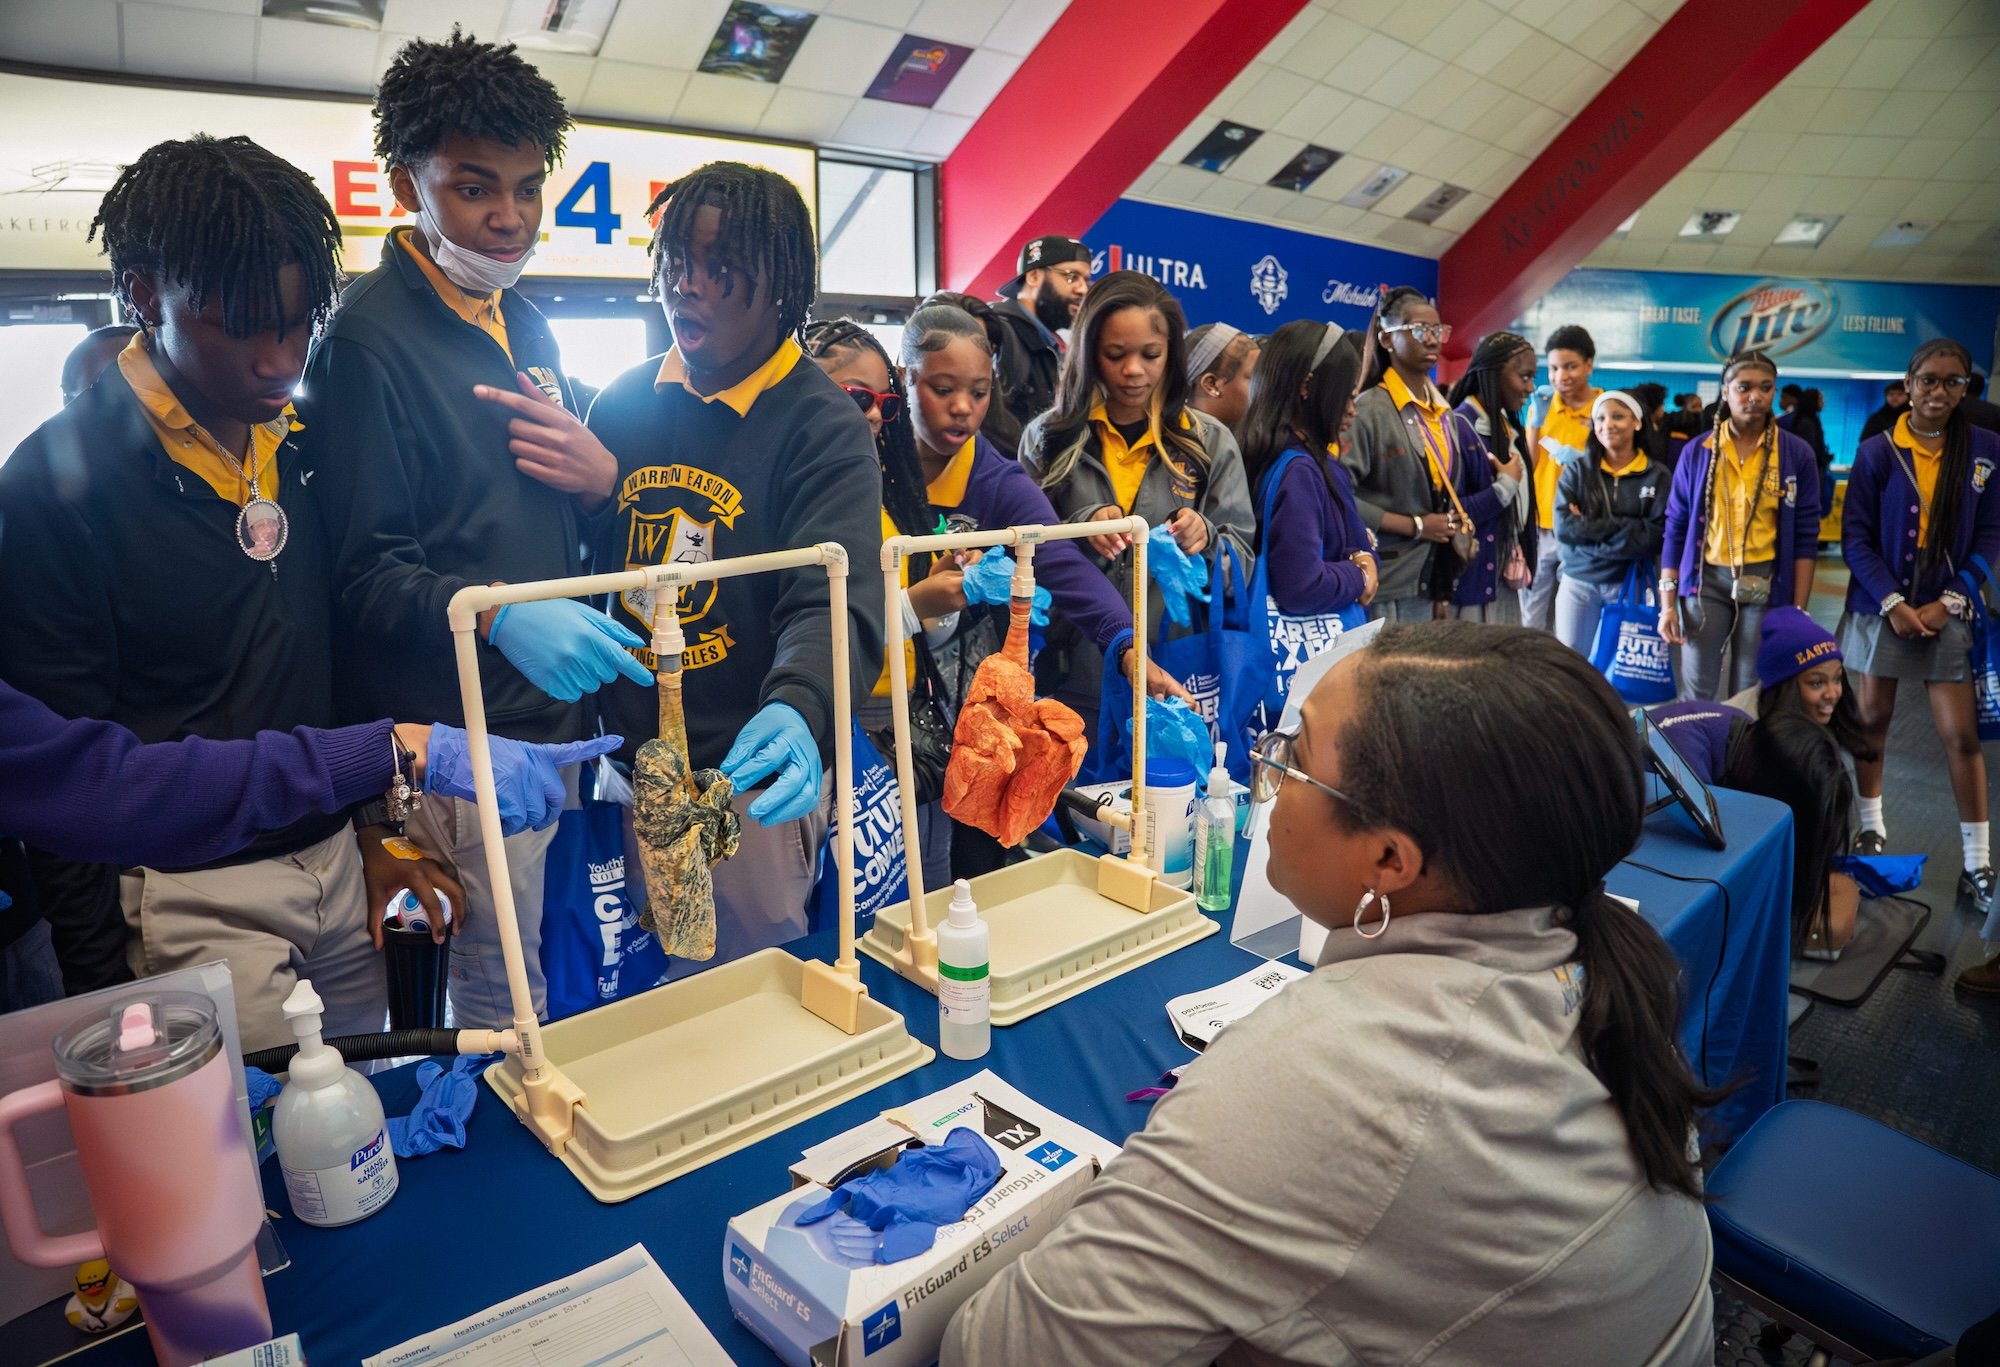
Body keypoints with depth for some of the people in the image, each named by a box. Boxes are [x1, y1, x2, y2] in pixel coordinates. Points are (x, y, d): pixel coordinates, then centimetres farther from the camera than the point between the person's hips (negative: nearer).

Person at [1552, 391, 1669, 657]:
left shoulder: (1657, 476, -1)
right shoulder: (1576, 471, 1)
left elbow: (1656, 536, -11)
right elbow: (1563, 527, -11)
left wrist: (1587, 530, -15)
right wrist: (1623, 525, -17)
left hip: (1629, 586, -1)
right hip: (1578, 584, 1)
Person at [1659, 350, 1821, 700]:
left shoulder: (1797, 454, 0)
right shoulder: (1697, 451, 1)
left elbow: (1805, 538, 1)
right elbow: (1676, 530, 3)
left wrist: (1798, 612, -3)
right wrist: (1667, 603, -2)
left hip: (1766, 583, 0)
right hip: (1707, 579, 0)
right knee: (1697, 691, 3)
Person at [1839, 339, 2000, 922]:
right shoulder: (1877, 451, -4)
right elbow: (1855, 535, -5)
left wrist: (1950, 601, -10)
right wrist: (1893, 601, -13)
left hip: (1947, 608, 0)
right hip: (1881, 604, 0)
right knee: (1873, 717, 10)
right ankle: (1872, 828, 26)